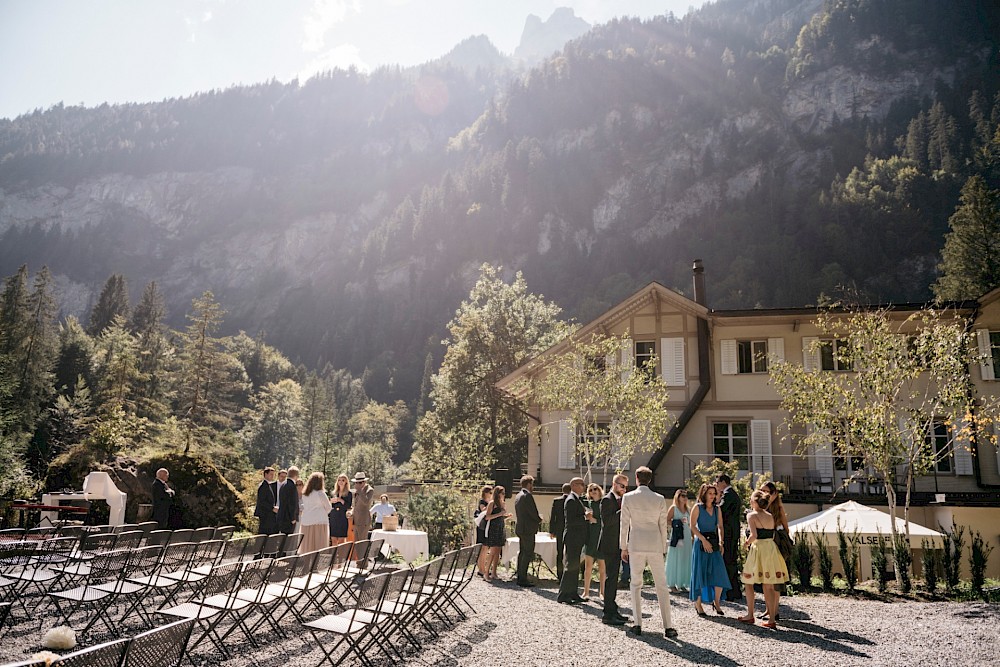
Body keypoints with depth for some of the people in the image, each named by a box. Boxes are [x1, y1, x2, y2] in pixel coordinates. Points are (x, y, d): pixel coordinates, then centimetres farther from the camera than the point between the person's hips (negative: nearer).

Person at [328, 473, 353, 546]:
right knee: (333, 540, 3)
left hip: (343, 519, -4)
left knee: (341, 540, -5)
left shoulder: (349, 493, 1)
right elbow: (329, 507, 16)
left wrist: (341, 500, -18)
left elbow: (348, 506, -8)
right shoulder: (334, 492, 13)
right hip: (333, 518, 4)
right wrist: (331, 502, -4)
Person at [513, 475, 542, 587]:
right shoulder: (527, 496, -16)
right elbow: (534, 513, -19)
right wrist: (539, 520, 2)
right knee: (528, 554, -6)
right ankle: (523, 579, -5)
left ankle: (520, 577, 20)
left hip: (520, 527, 10)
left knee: (522, 552, 15)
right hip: (528, 529, -10)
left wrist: (537, 519, 15)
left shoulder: (518, 496, 13)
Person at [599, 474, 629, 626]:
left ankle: (612, 611, 23)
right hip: (610, 546, -10)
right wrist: (622, 510, -23)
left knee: (613, 578, 15)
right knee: (611, 578, -9)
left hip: (616, 546, 10)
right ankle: (608, 615, -6)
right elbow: (607, 521, -23)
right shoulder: (607, 500, -12)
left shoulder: (618, 500, 17)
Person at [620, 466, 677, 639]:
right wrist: (663, 549, 12)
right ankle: (668, 627, 2)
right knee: (661, 586, 5)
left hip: (636, 546, -1)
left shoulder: (628, 497, -3)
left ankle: (637, 624, 9)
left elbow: (624, 524, -2)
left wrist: (624, 547, 6)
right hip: (655, 546, 1)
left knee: (636, 584, 10)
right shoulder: (660, 499, 0)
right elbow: (663, 526, 3)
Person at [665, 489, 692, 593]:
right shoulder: (673, 508, -2)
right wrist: (676, 522, -16)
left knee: (685, 561, 6)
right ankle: (672, 585, 2)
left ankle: (682, 585, 15)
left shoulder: (687, 509, 15)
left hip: (687, 537, 6)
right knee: (675, 560, -3)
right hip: (676, 537, -6)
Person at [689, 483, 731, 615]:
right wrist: (704, 540, -15)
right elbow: (692, 526, -7)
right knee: (700, 573, 0)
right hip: (701, 542, -4)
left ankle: (716, 601, 12)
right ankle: (698, 603, 13)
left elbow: (720, 527, 14)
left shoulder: (717, 509, 12)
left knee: (719, 573, -6)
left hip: (714, 543, 4)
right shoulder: (698, 508, -2)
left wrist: (721, 542, 0)